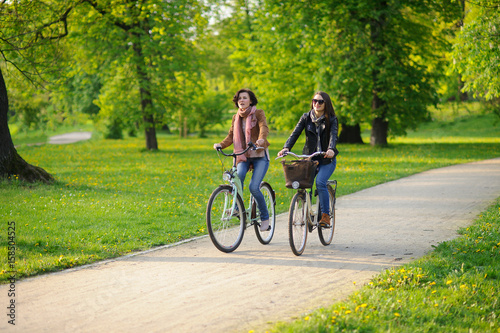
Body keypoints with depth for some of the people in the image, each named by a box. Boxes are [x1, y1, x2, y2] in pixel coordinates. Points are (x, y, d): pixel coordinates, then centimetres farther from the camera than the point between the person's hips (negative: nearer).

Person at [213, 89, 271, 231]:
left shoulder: (258, 113, 0)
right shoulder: (236, 118, 14)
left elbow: (264, 127, -19)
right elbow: (231, 137, 8)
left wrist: (261, 139, -42)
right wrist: (221, 144, -14)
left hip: (259, 156, -4)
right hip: (243, 156, 4)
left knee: (254, 187, -17)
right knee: (237, 178, -28)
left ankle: (265, 217, 2)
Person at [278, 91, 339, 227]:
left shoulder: (332, 120, -2)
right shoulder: (306, 117, 6)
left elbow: (333, 135, -18)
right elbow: (295, 133, -5)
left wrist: (331, 149, -40)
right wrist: (286, 148, -22)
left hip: (327, 159, -3)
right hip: (309, 157, 3)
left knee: (320, 182, -24)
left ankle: (326, 216, -17)